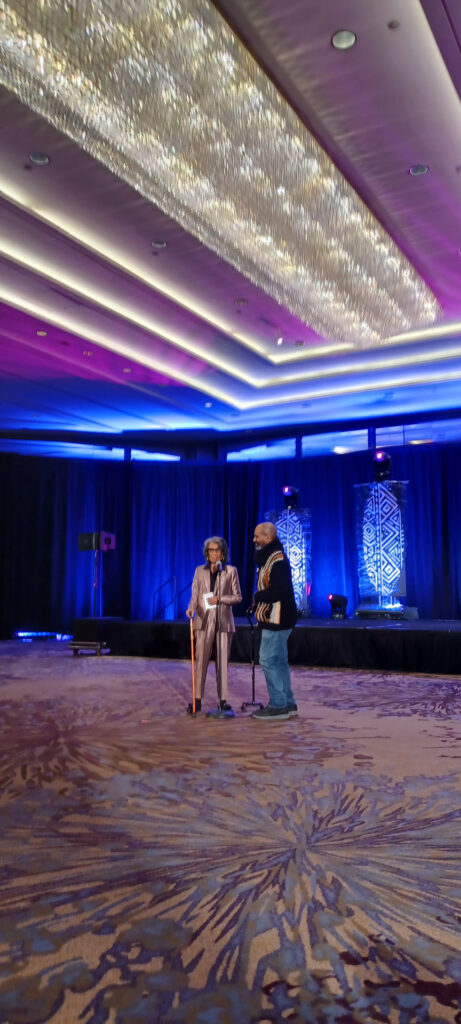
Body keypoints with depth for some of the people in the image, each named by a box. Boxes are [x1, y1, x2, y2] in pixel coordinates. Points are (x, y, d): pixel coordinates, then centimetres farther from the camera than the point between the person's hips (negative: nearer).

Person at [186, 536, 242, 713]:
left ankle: (223, 700, 11)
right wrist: (191, 607, -16)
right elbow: (194, 595, 4)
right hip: (204, 620, 1)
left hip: (224, 621, 0)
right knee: (201, 660, -3)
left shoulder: (231, 571, 5)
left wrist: (220, 599, -12)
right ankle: (197, 699, 4)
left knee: (223, 661, 3)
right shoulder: (200, 571, 8)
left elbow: (238, 596, 3)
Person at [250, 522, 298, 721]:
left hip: (276, 620, -11)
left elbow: (279, 591, -27)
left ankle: (278, 706, 1)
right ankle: (288, 705, 22)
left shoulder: (277, 560, -18)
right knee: (279, 662, 14)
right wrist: (259, 602, 5)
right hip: (274, 620, 11)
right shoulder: (269, 558, 15)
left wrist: (258, 597, -13)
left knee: (268, 660, -6)